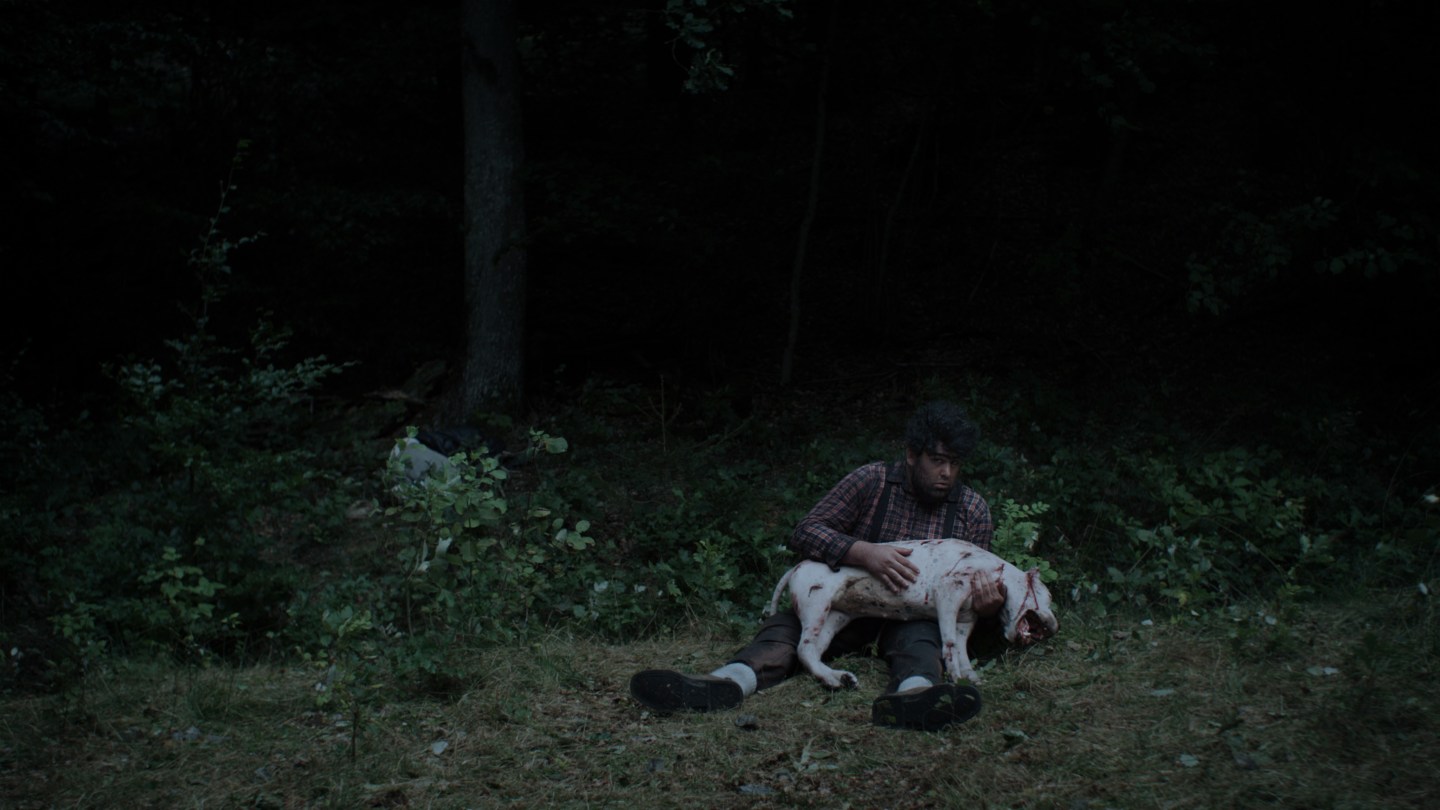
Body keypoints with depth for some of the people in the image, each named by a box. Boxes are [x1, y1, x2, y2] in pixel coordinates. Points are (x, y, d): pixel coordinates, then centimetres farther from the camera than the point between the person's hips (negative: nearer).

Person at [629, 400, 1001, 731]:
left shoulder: (974, 510, 4)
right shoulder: (871, 481, -1)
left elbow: (976, 582, 7)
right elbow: (805, 533, -8)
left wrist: (987, 603, -21)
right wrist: (865, 553, -27)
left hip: (916, 617, -1)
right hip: (849, 605, 1)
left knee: (918, 635, -39)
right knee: (790, 622, -30)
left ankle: (913, 693, -76)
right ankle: (730, 681, -63)